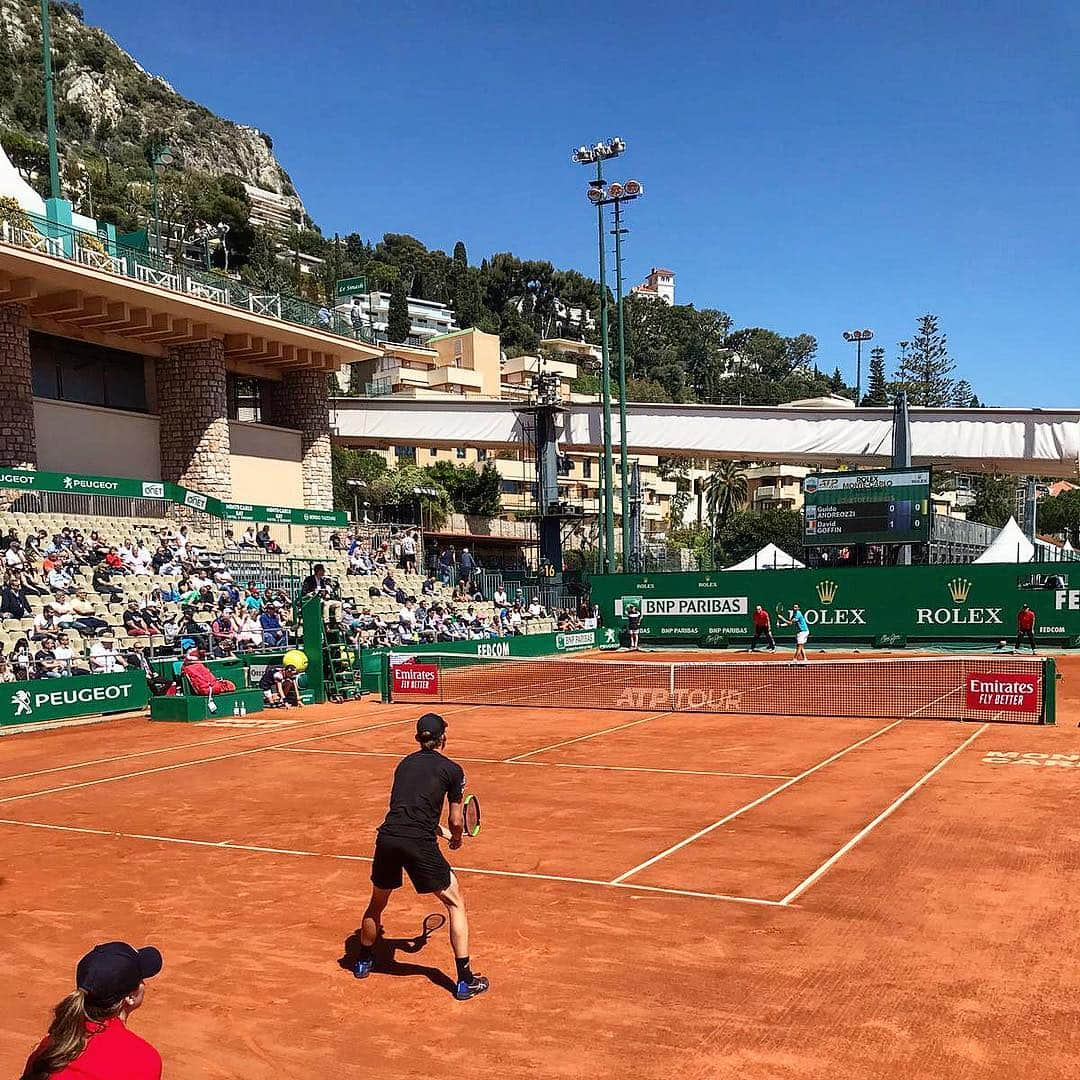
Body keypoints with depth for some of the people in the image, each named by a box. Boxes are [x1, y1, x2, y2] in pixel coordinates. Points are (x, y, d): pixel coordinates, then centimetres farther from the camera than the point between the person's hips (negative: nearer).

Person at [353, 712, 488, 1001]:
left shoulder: (405, 763, 20)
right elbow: (456, 821, 6)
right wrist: (455, 839, 28)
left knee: (377, 903, 29)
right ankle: (465, 980, 10)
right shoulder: (452, 769, 4)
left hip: (388, 836, 5)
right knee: (455, 903, 12)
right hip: (419, 843, -5)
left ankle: (363, 961, 49)